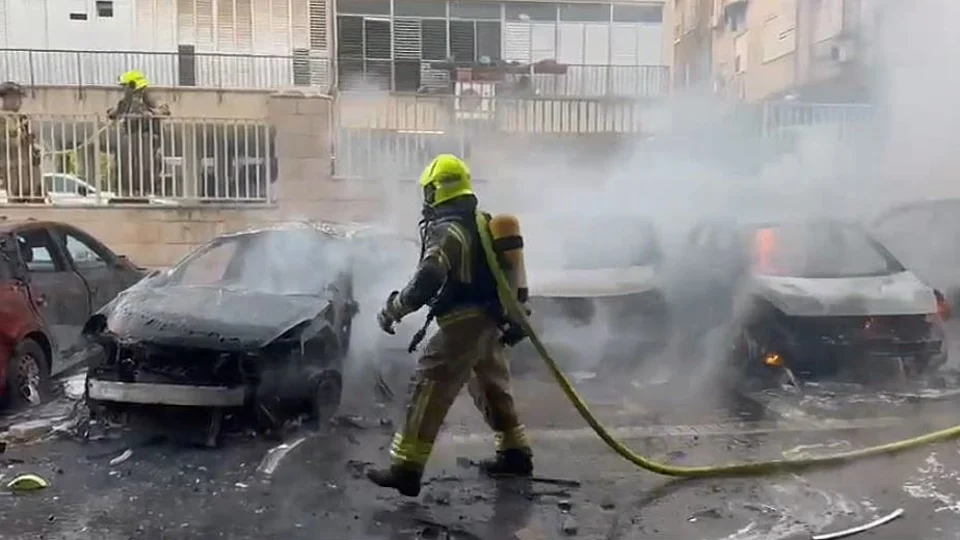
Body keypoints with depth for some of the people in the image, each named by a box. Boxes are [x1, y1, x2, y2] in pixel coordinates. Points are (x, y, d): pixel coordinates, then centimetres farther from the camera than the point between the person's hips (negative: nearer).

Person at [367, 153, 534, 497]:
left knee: (429, 391, -7)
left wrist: (394, 309, -15)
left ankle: (406, 469, -6)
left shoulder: (446, 229, -14)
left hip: (464, 322, -10)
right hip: (490, 320, 10)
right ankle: (515, 453, 31)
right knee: (491, 386, 22)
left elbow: (428, 280, -25)